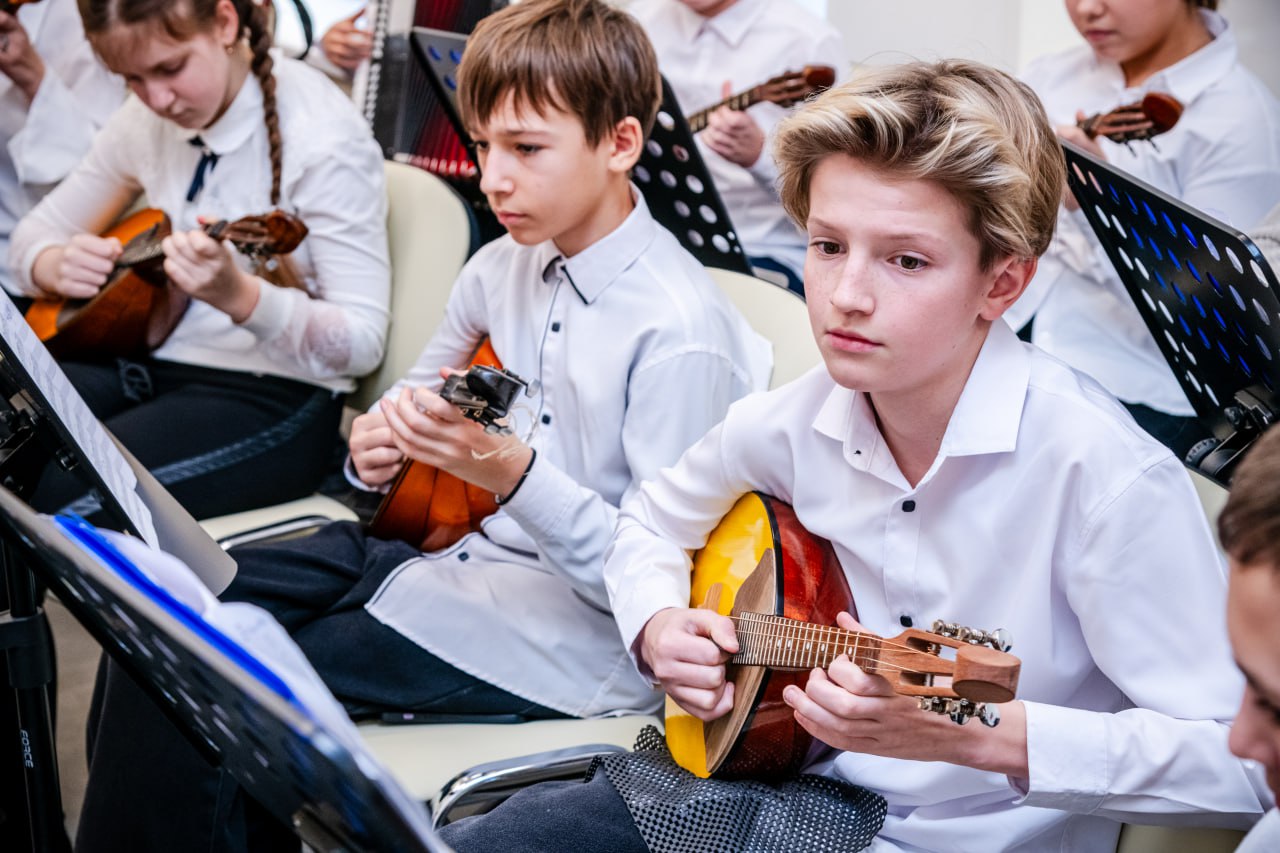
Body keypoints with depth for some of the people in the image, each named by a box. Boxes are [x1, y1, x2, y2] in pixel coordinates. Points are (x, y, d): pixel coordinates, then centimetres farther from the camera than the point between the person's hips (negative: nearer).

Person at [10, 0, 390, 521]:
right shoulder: (148, 120, 5)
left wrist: (240, 297, -38)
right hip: (149, 362, 7)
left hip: (274, 395, -6)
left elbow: (364, 342, -19)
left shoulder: (321, 137, -16)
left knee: (48, 494, -28)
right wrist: (56, 266, -10)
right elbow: (38, 231, 16)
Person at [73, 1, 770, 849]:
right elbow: (416, 398, 22)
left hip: (568, 630, -8)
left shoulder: (680, 331, -19)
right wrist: (380, 442, -2)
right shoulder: (502, 269, 5)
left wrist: (512, 472, -33)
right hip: (450, 549, 8)